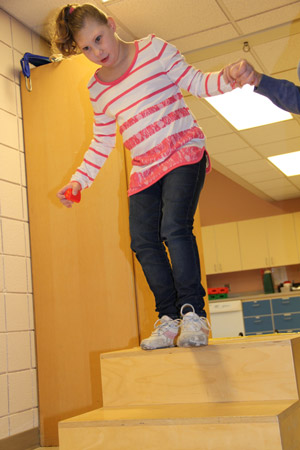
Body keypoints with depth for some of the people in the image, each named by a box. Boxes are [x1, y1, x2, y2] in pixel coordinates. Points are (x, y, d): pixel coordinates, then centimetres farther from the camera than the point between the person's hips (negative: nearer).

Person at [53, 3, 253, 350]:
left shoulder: (153, 49, -1)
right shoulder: (96, 88, 10)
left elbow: (196, 83, -1)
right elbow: (102, 143, 16)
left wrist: (227, 77, -22)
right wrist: (78, 180, 6)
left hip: (184, 151, -5)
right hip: (144, 169, 5)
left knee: (174, 226, -23)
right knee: (143, 241, -6)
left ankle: (192, 312, -14)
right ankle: (169, 318, 4)